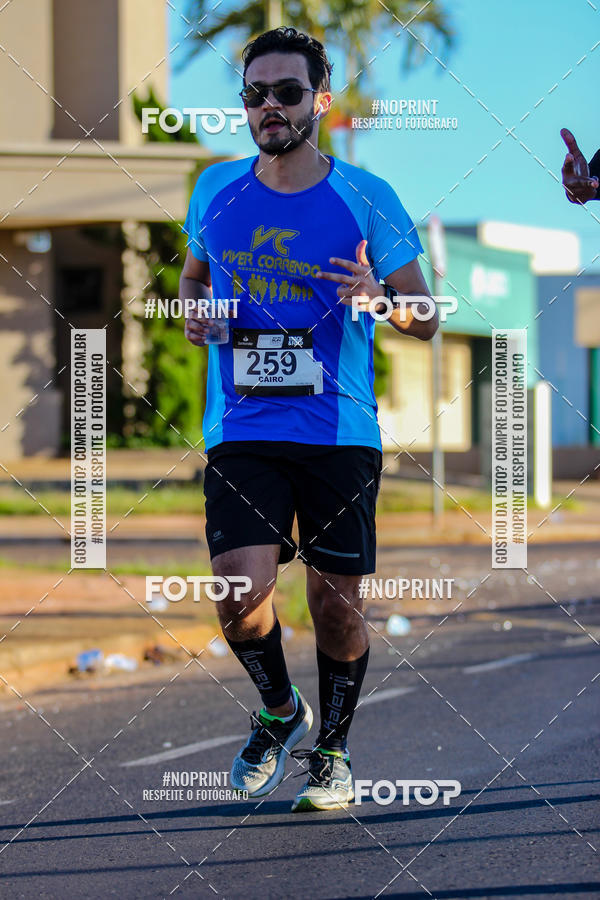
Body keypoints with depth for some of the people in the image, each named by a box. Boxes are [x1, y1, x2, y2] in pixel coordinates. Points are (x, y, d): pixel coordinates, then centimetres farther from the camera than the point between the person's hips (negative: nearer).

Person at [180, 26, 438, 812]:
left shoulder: (367, 199, -1)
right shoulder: (216, 190, 7)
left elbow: (427, 318, 3)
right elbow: (194, 275, 25)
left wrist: (378, 300, -19)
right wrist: (194, 309, 2)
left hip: (341, 432, -1)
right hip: (241, 430, 1)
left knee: (336, 604, 2)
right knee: (241, 591, -15)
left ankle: (333, 748, 27)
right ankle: (279, 712, 14)